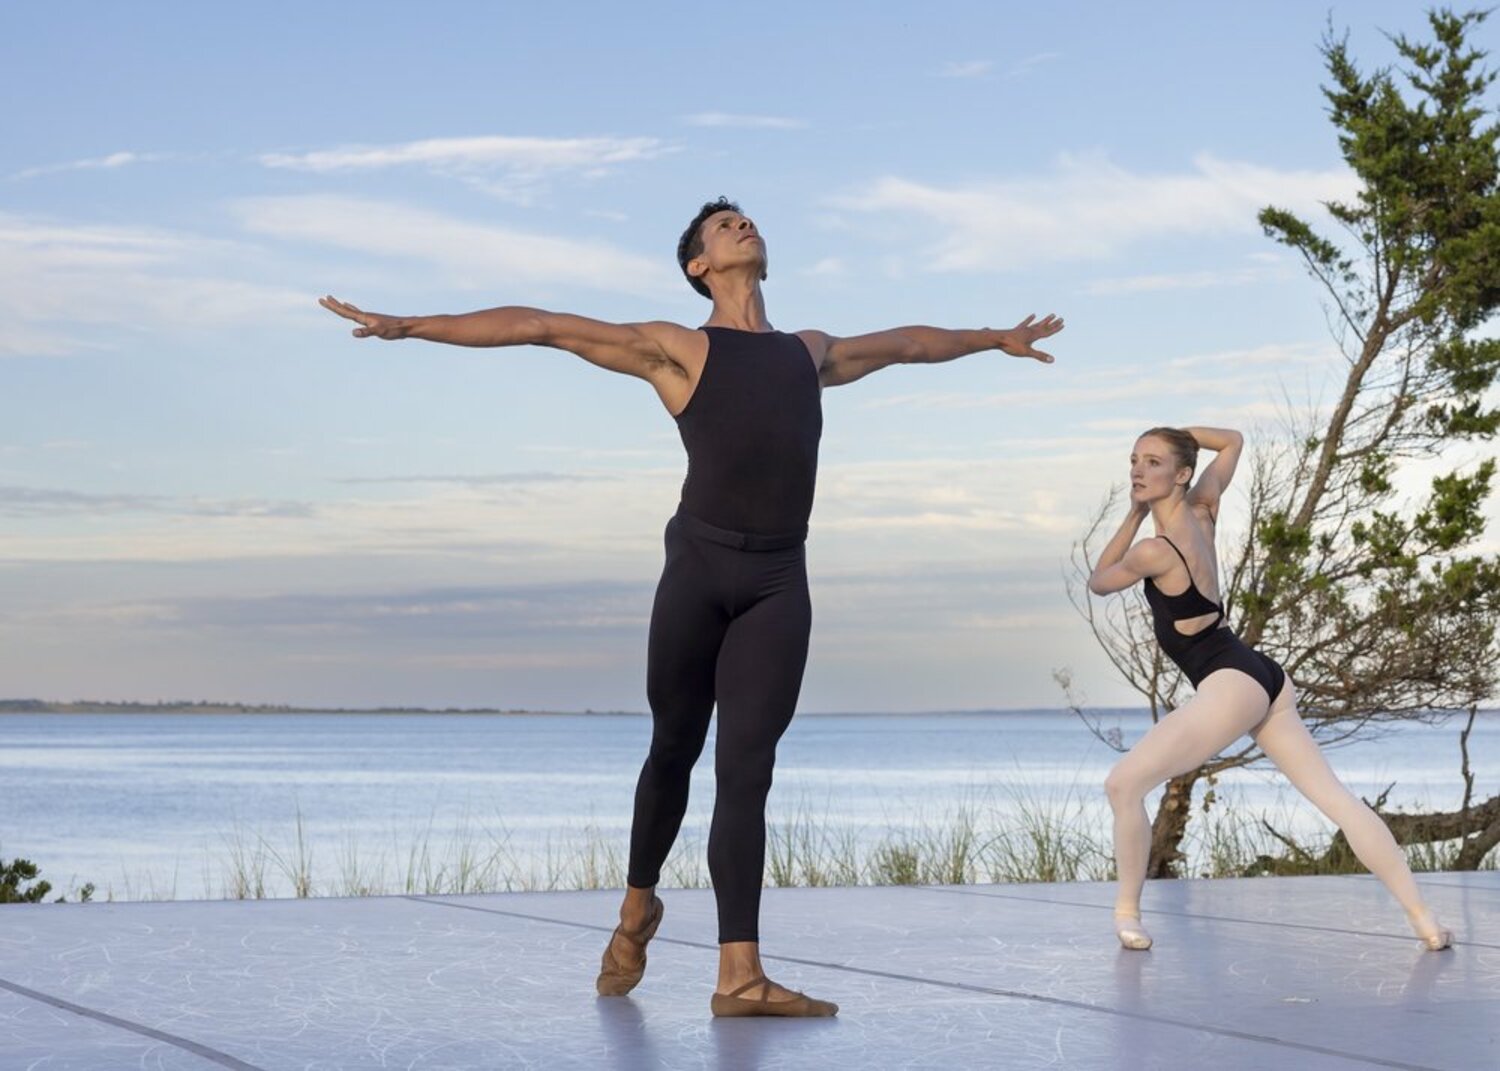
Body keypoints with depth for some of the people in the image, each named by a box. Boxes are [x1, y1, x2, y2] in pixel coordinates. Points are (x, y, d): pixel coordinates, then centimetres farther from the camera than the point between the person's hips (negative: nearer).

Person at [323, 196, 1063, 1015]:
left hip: (779, 582, 3)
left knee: (746, 772, -4)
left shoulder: (812, 352, 23)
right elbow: (538, 326, 6)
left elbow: (906, 343, 41)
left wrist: (993, 338, 54)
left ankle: (739, 974, -9)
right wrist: (407, 325, 2)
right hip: (699, 568, -3)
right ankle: (636, 909, 34)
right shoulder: (674, 350, 8)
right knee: (674, 748, 8)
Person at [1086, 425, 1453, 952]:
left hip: (1230, 685, -9)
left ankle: (1127, 912, 4)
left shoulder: (1153, 550, -16)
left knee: (1124, 784, -4)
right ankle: (1423, 918, 6)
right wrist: (1177, 431, 13)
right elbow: (1233, 441, 24)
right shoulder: (1201, 510, 7)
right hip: (1261, 678, 9)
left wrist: (1134, 516, 4)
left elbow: (1098, 582, 5)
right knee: (1335, 796, 6)